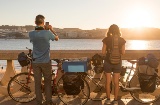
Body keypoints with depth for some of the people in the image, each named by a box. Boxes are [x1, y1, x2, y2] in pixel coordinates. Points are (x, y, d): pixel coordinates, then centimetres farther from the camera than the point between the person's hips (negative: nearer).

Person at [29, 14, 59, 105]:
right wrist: (51, 29, 17)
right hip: (46, 61, -1)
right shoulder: (47, 32, -15)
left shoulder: (31, 34, -8)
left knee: (37, 82, 9)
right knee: (47, 82, 13)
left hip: (36, 62, 2)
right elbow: (57, 38, 6)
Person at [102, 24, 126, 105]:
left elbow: (103, 52, -8)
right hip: (117, 62, 1)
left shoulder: (106, 39, -9)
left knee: (108, 82, 11)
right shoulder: (121, 40, -4)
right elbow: (123, 52, -2)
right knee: (116, 82, 10)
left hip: (108, 62, -1)